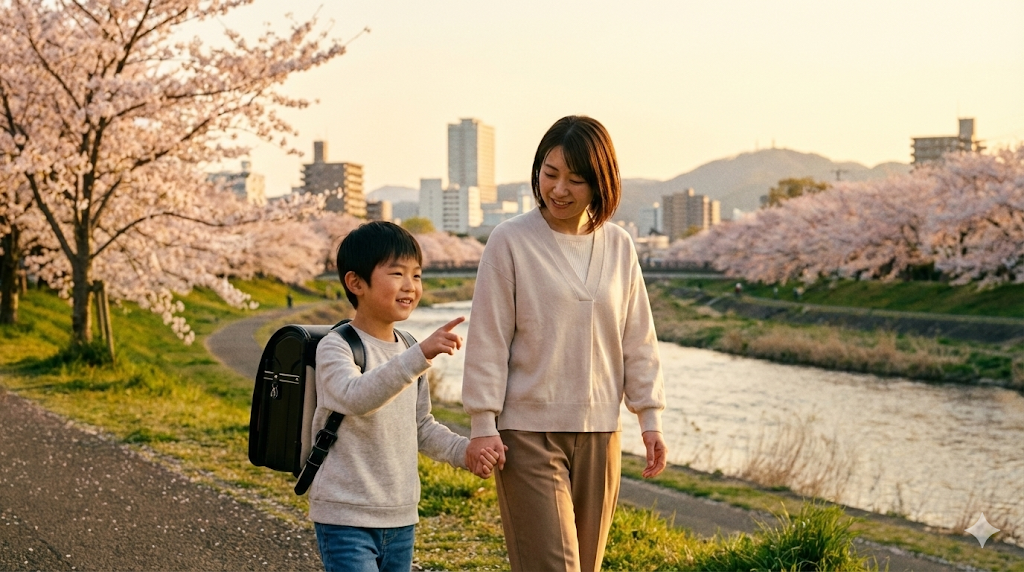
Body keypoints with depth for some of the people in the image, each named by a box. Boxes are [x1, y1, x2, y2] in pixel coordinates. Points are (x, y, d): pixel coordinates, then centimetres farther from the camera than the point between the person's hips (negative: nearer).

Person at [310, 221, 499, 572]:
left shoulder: (409, 351, 9)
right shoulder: (336, 347, -13)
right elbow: (355, 397, -34)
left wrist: (463, 452, 0)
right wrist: (420, 357, -44)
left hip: (401, 518, 7)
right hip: (345, 517, -7)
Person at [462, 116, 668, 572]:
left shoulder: (619, 247, 5)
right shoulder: (510, 241, -7)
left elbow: (638, 340, 10)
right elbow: (487, 339, -6)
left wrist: (649, 418, 8)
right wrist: (483, 423, -9)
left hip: (599, 434, 5)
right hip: (529, 432, -4)